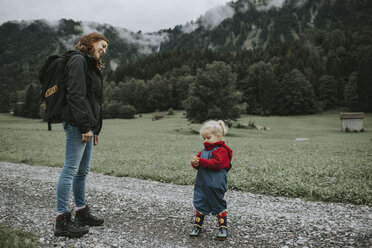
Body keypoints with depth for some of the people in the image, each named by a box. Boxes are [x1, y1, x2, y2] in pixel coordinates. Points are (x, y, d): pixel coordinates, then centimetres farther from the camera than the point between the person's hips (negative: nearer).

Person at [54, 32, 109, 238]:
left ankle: (81, 212, 24)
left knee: (82, 171, 14)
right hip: (77, 124, -10)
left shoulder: (90, 65, 25)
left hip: (87, 125, 10)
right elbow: (76, 95, -16)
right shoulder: (78, 60, -5)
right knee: (70, 169, -8)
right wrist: (85, 127, -20)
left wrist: (95, 129, 19)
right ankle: (62, 220, -1)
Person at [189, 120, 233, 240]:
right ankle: (197, 226, 27)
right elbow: (200, 162, 16)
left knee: (219, 206, 6)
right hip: (201, 184, 7)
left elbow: (217, 164, -24)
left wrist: (201, 161, -21)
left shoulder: (222, 150, -12)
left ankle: (223, 228, 20)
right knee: (199, 205, 13)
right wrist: (195, 163, -9)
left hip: (215, 185, -7)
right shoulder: (204, 150, 13)